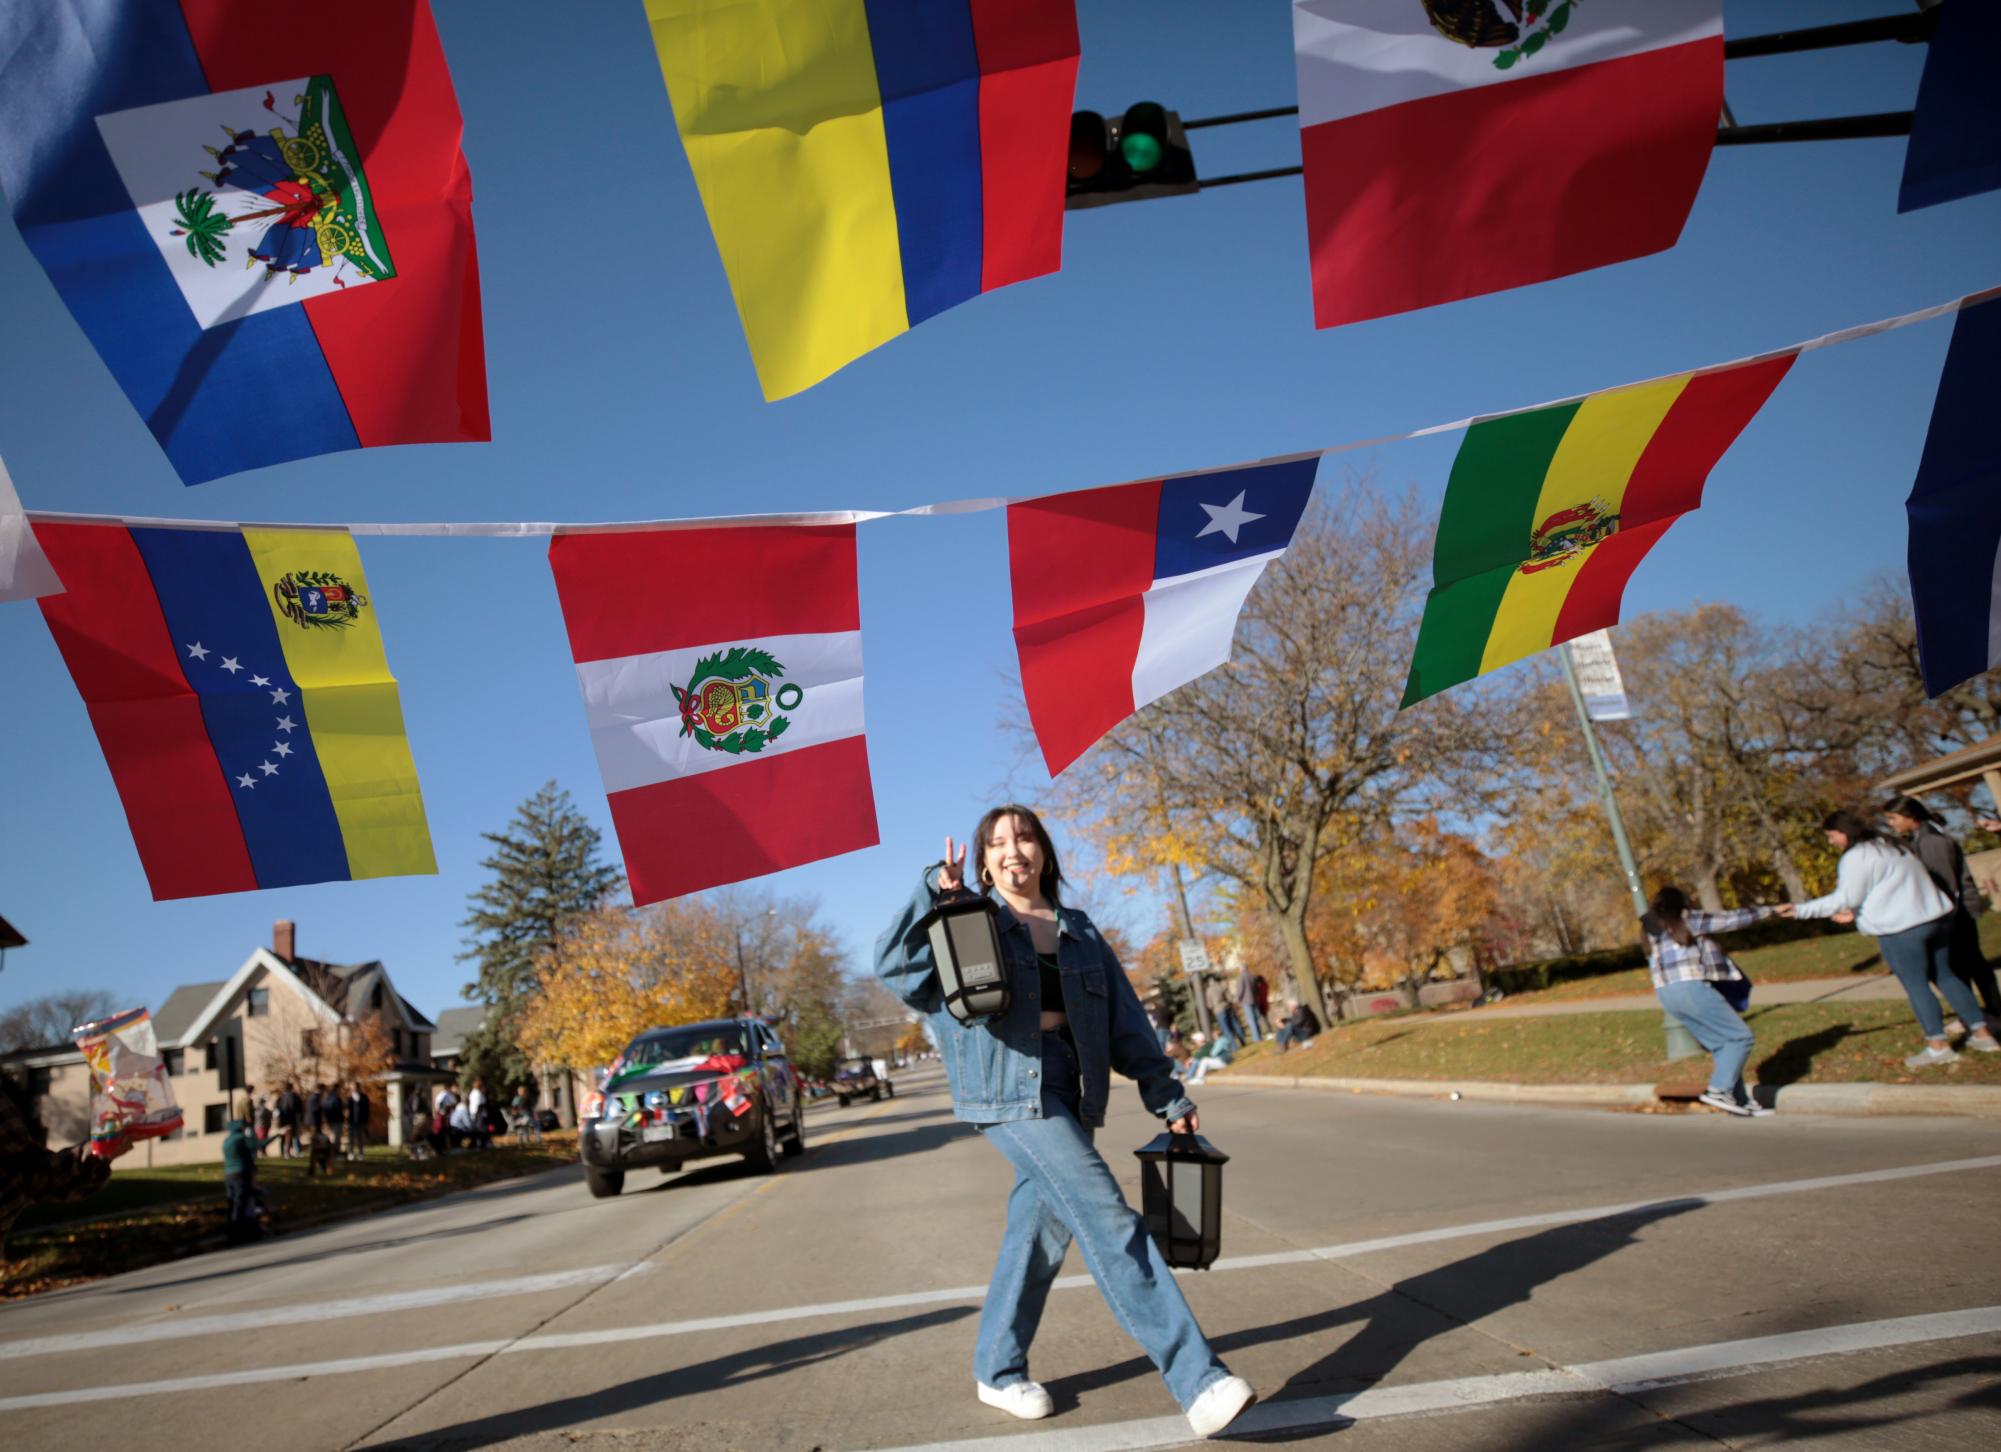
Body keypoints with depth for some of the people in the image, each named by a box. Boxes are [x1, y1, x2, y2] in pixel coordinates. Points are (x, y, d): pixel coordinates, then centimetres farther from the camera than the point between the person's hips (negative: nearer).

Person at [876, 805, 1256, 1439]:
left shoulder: (1079, 932, 15)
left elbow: (1124, 1019, 15)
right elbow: (894, 964, -9)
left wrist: (1166, 1095, 11)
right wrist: (935, 891, -19)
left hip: (1070, 1091, 6)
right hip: (1009, 1088, -5)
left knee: (1040, 1232, 8)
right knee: (1109, 1220, -15)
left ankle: (996, 1370, 29)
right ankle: (1198, 1379, -16)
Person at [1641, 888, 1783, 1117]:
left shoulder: (1652, 930, 20)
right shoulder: (1687, 919, 2)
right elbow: (1730, 920, 6)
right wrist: (1771, 911, 16)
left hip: (1666, 994, 8)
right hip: (1691, 988, -8)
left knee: (1721, 1045, 13)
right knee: (1740, 1037, -3)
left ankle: (1739, 1101, 10)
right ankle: (1719, 1089, -14)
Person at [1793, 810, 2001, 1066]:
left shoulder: (1855, 857, -12)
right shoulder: (1889, 845, 18)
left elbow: (1845, 899, -14)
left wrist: (1801, 910, -9)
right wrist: (1856, 914, 21)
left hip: (1901, 929, -9)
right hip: (1937, 917, 9)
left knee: (1915, 984, 1)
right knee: (1945, 975, 18)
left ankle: (1938, 1046, 5)